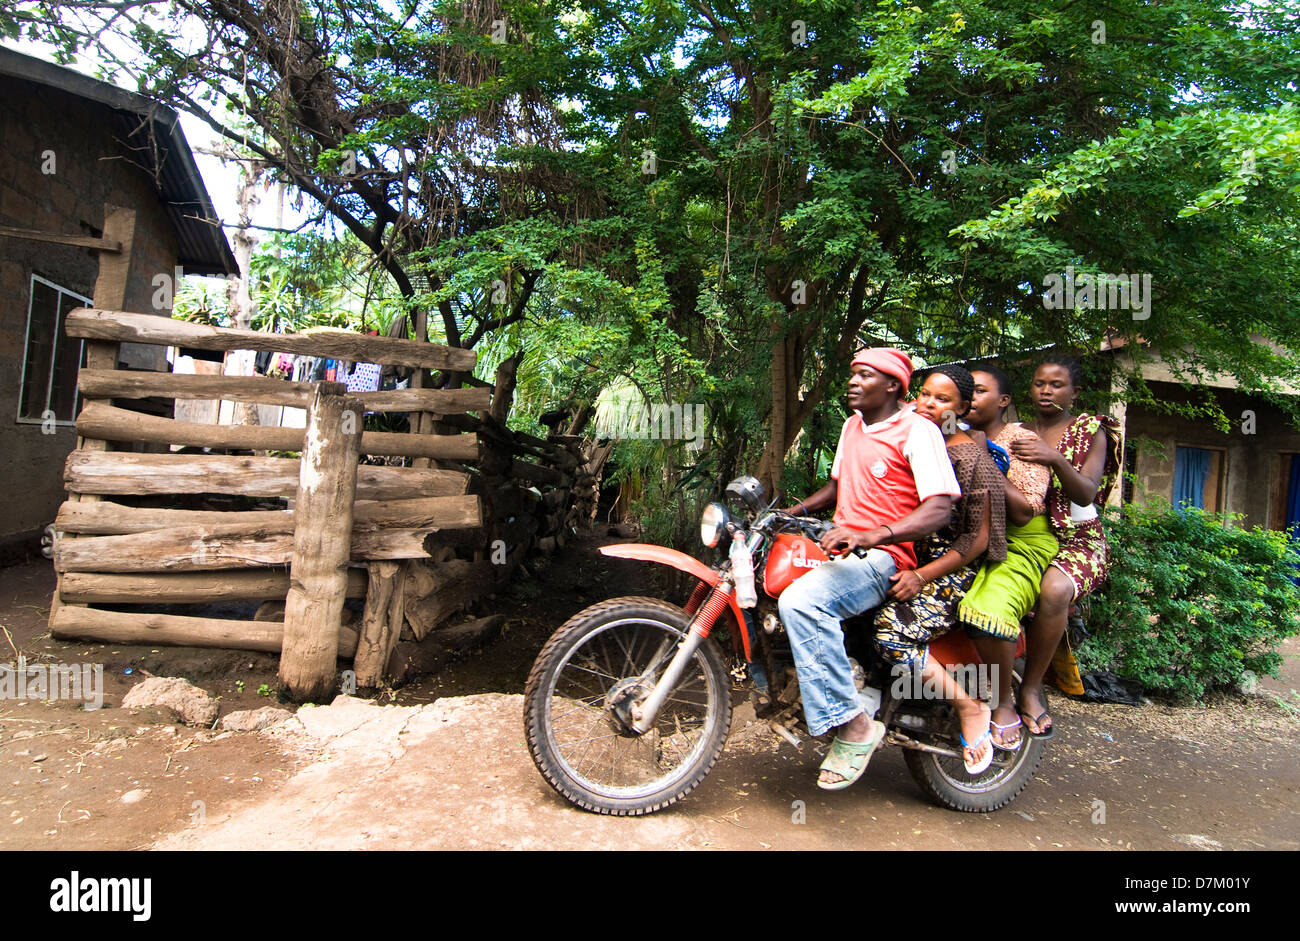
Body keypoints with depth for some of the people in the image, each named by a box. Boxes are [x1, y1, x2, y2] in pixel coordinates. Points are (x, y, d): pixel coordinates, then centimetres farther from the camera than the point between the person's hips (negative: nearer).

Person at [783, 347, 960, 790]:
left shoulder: (917, 431, -9)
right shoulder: (852, 425, 18)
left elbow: (940, 506, -21)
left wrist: (871, 536, -34)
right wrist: (793, 510, 15)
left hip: (883, 556, -9)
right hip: (843, 546, 9)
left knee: (802, 602, -34)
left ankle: (853, 725, -24)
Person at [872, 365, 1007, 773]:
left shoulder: (971, 457, -7)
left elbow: (978, 537, -12)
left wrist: (921, 576, -19)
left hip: (952, 571, -7)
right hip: (905, 558, 7)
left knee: (892, 631, -29)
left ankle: (971, 708, -7)